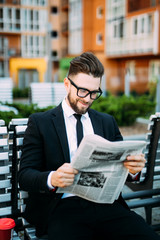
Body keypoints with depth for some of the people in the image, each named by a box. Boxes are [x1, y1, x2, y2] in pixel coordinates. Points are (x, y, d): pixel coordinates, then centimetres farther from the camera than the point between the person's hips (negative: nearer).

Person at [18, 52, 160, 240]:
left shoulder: (107, 122, 18)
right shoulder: (40, 122, 5)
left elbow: (122, 164, 17)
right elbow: (24, 175, 0)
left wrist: (132, 168, -8)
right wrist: (52, 179, -23)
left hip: (106, 204, 3)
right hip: (64, 207, -3)